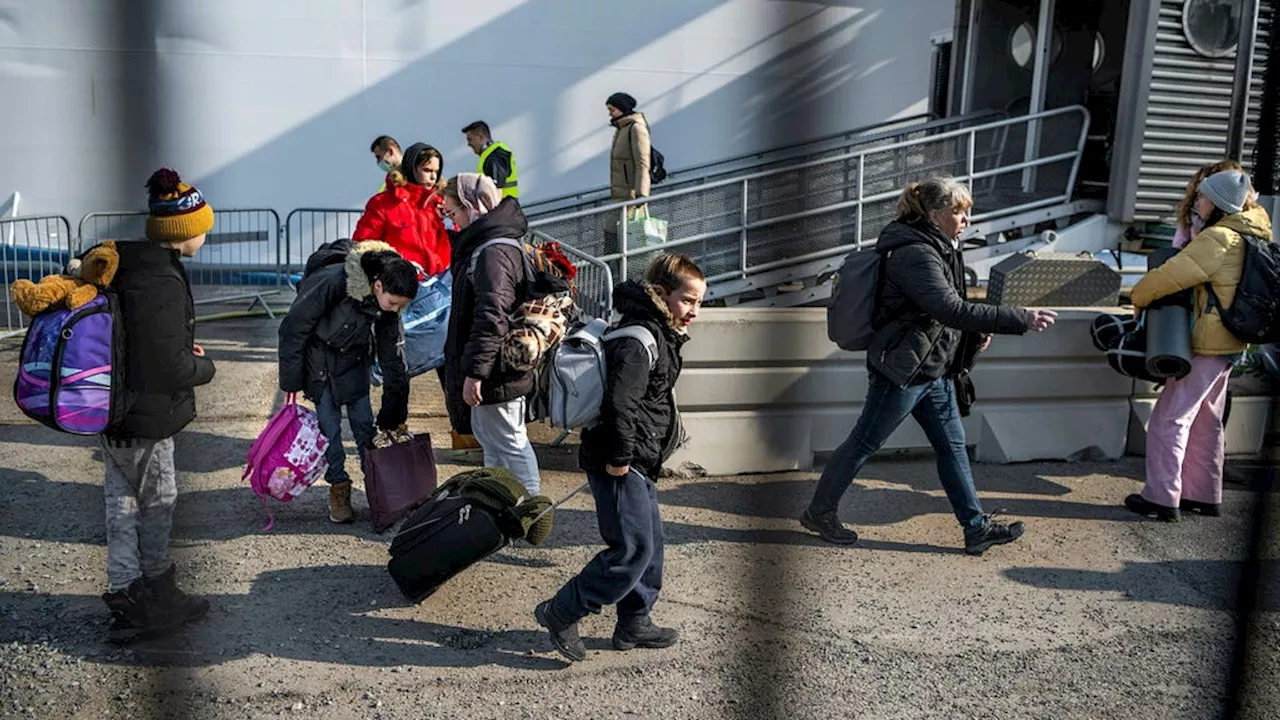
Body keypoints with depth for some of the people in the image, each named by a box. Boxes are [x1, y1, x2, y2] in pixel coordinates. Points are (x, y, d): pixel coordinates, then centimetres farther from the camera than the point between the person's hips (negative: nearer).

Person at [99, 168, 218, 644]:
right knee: (157, 502, 9)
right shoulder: (161, 283, -25)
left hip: (114, 408, 9)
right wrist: (203, 367, -5)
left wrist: (182, 351, 8)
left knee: (122, 503, 15)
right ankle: (158, 599, 27)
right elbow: (171, 368, -25)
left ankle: (126, 600, 25)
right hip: (146, 417, -9)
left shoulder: (125, 262, 3)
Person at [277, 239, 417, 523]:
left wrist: (394, 413, -2)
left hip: (353, 359, 4)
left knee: (364, 423, 4)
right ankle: (338, 488, 13)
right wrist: (292, 381, -15)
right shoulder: (331, 282, -34)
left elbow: (393, 358, -5)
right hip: (318, 359, -4)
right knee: (329, 426, -1)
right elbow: (293, 329, -23)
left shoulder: (388, 303, -16)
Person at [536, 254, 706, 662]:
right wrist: (619, 457, -21)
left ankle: (634, 624, 27)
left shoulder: (660, 335, 16)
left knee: (650, 544, 15)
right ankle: (560, 614, 1)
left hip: (638, 463, 11)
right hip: (620, 465, -11)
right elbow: (620, 402, -28)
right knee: (632, 548, -9)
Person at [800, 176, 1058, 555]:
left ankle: (977, 528, 18)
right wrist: (1021, 319, -31)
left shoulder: (939, 248, 10)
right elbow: (953, 309, -31)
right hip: (902, 370, -10)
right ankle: (819, 512, 18)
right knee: (864, 443, 3)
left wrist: (977, 331, 3)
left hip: (934, 369, 10)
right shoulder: (914, 254, -22)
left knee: (953, 446, 11)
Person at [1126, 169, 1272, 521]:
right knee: (1205, 421, 18)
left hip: (1206, 346, -10)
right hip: (1227, 344, 10)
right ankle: (1204, 495, 27)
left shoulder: (1218, 239, -22)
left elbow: (1169, 276, -23)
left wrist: (1139, 297, -5)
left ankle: (1162, 498, 0)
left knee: (1168, 419, -3)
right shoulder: (1249, 233, 7)